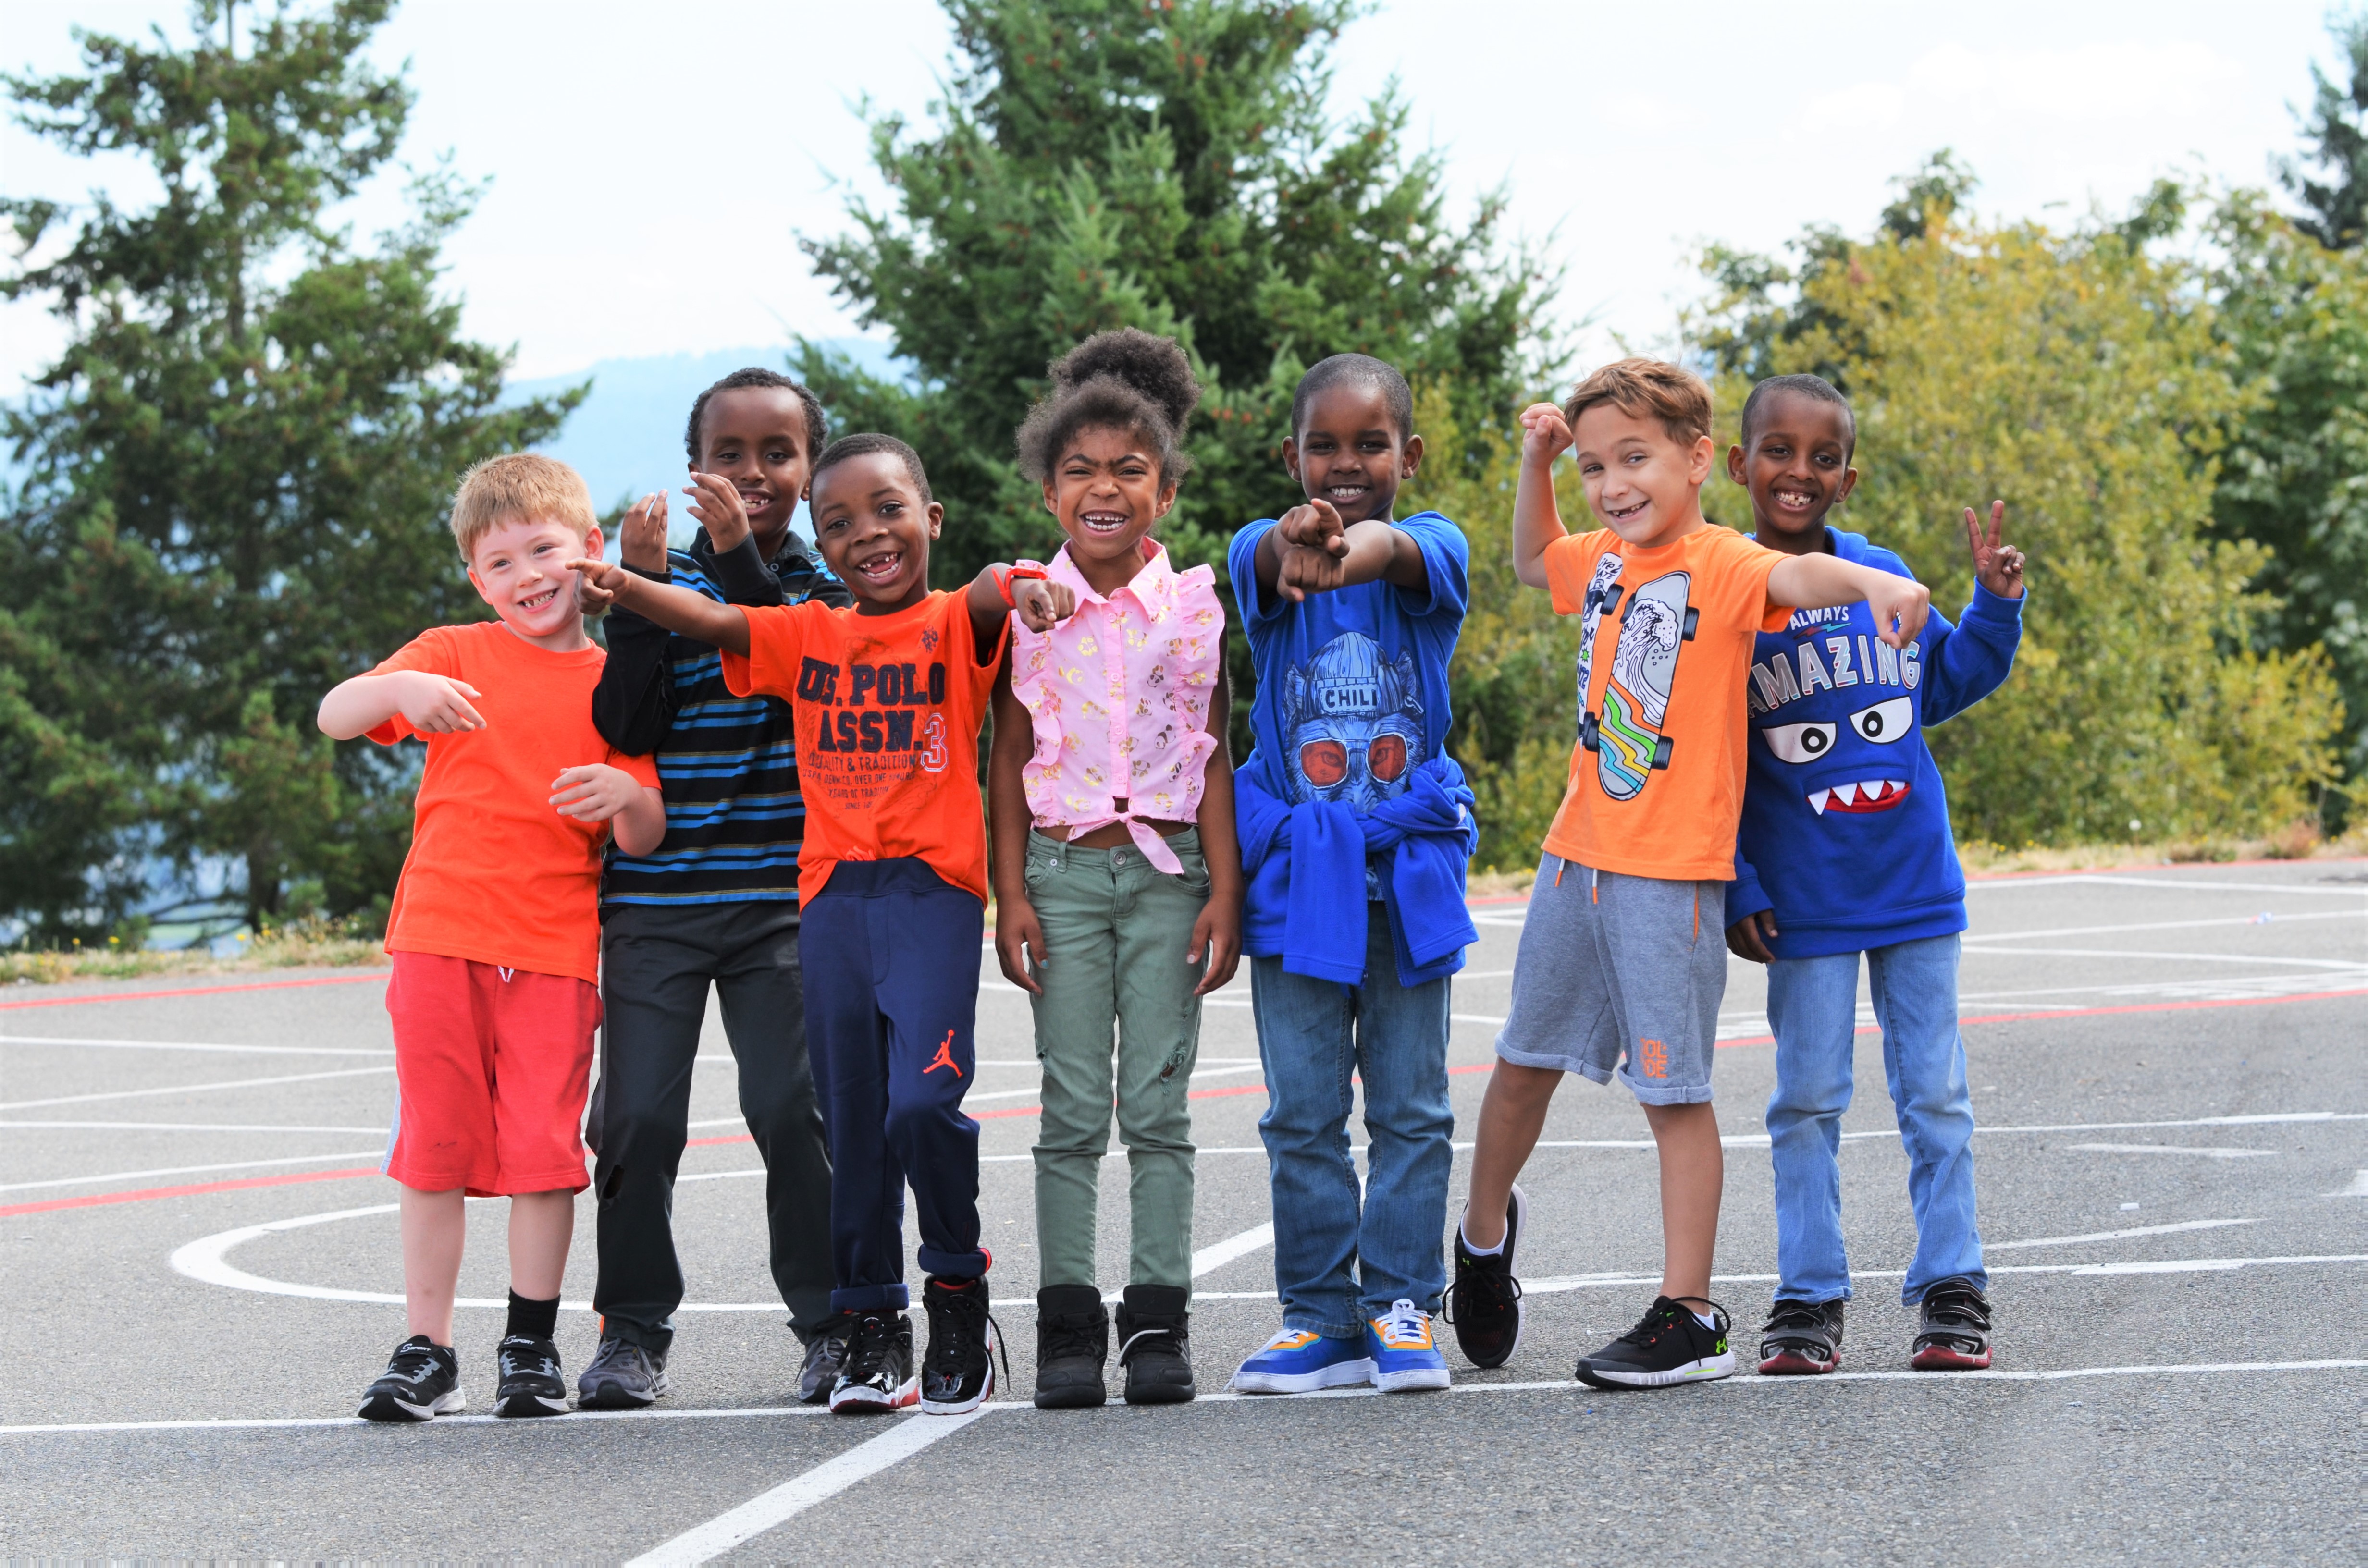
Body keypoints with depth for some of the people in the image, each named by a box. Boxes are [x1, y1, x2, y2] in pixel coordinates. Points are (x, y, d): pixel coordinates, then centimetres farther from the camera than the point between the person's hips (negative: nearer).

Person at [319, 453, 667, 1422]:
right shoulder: (454, 656, 6)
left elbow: (644, 842, 6)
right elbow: (334, 718, -4)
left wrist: (627, 793, -16)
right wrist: (399, 688, -24)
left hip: (556, 949, 0)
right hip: (440, 937, 0)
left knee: (545, 1147, -1)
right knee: (436, 1145, 2)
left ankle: (532, 1346, 12)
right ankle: (427, 1353, 7)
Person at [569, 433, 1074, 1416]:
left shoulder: (954, 625, 4)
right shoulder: (804, 636, 15)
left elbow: (988, 597, -18)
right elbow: (714, 622, 2)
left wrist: (1023, 586, -42)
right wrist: (624, 588, -15)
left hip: (934, 887, -4)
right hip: (833, 893, 4)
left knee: (922, 1098, -18)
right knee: (851, 1121, 5)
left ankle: (959, 1293, 2)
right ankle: (873, 1329, 14)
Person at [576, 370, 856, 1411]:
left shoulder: (825, 588, 6)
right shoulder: (668, 581, 6)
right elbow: (626, 727, -5)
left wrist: (743, 563, -20)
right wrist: (641, 592, -13)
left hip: (780, 897, -1)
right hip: (655, 897, 1)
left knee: (794, 1107, -5)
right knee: (637, 1115, 0)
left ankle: (833, 1323, 7)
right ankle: (633, 1327, 10)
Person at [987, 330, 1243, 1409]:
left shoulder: (1193, 608, 3)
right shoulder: (1027, 609, 3)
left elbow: (1214, 756, 4)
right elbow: (1007, 758, 5)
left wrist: (1225, 892, -2)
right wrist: (1010, 895, -1)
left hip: (1168, 869, 0)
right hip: (1063, 867, 0)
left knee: (1158, 1104, 0)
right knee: (1072, 1107, 0)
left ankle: (1159, 1320, 3)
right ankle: (1068, 1324, 3)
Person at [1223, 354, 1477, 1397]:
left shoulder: (1431, 546, -3)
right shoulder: (1266, 554, -1)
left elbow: (1402, 553, -28)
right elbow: (1267, 557, -26)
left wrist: (1345, 557, -53)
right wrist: (1295, 544, -53)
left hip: (1407, 867, 0)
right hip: (1296, 869, 0)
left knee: (1411, 1106, 4)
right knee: (1302, 1111, 3)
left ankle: (1401, 1309, 11)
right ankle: (1321, 1318, 10)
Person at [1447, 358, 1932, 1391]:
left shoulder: (1721, 564, -13)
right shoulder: (1603, 562, 9)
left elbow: (1794, 577, -35)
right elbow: (1532, 561, 32)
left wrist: (1875, 580, -56)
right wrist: (1535, 463, 17)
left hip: (1670, 876, -7)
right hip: (1577, 858, 7)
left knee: (1673, 1092, -3)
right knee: (1525, 1059, 19)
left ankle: (1688, 1318, 3)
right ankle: (1484, 1230, 43)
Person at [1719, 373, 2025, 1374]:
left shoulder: (1884, 577, 2)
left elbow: (1940, 685, 17)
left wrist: (1994, 606, 2)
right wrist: (1732, 887, -9)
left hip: (1915, 886, 3)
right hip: (1805, 904, -3)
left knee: (1935, 1095, 7)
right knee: (1808, 1100, 5)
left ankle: (1951, 1290, 15)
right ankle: (1810, 1300, 14)